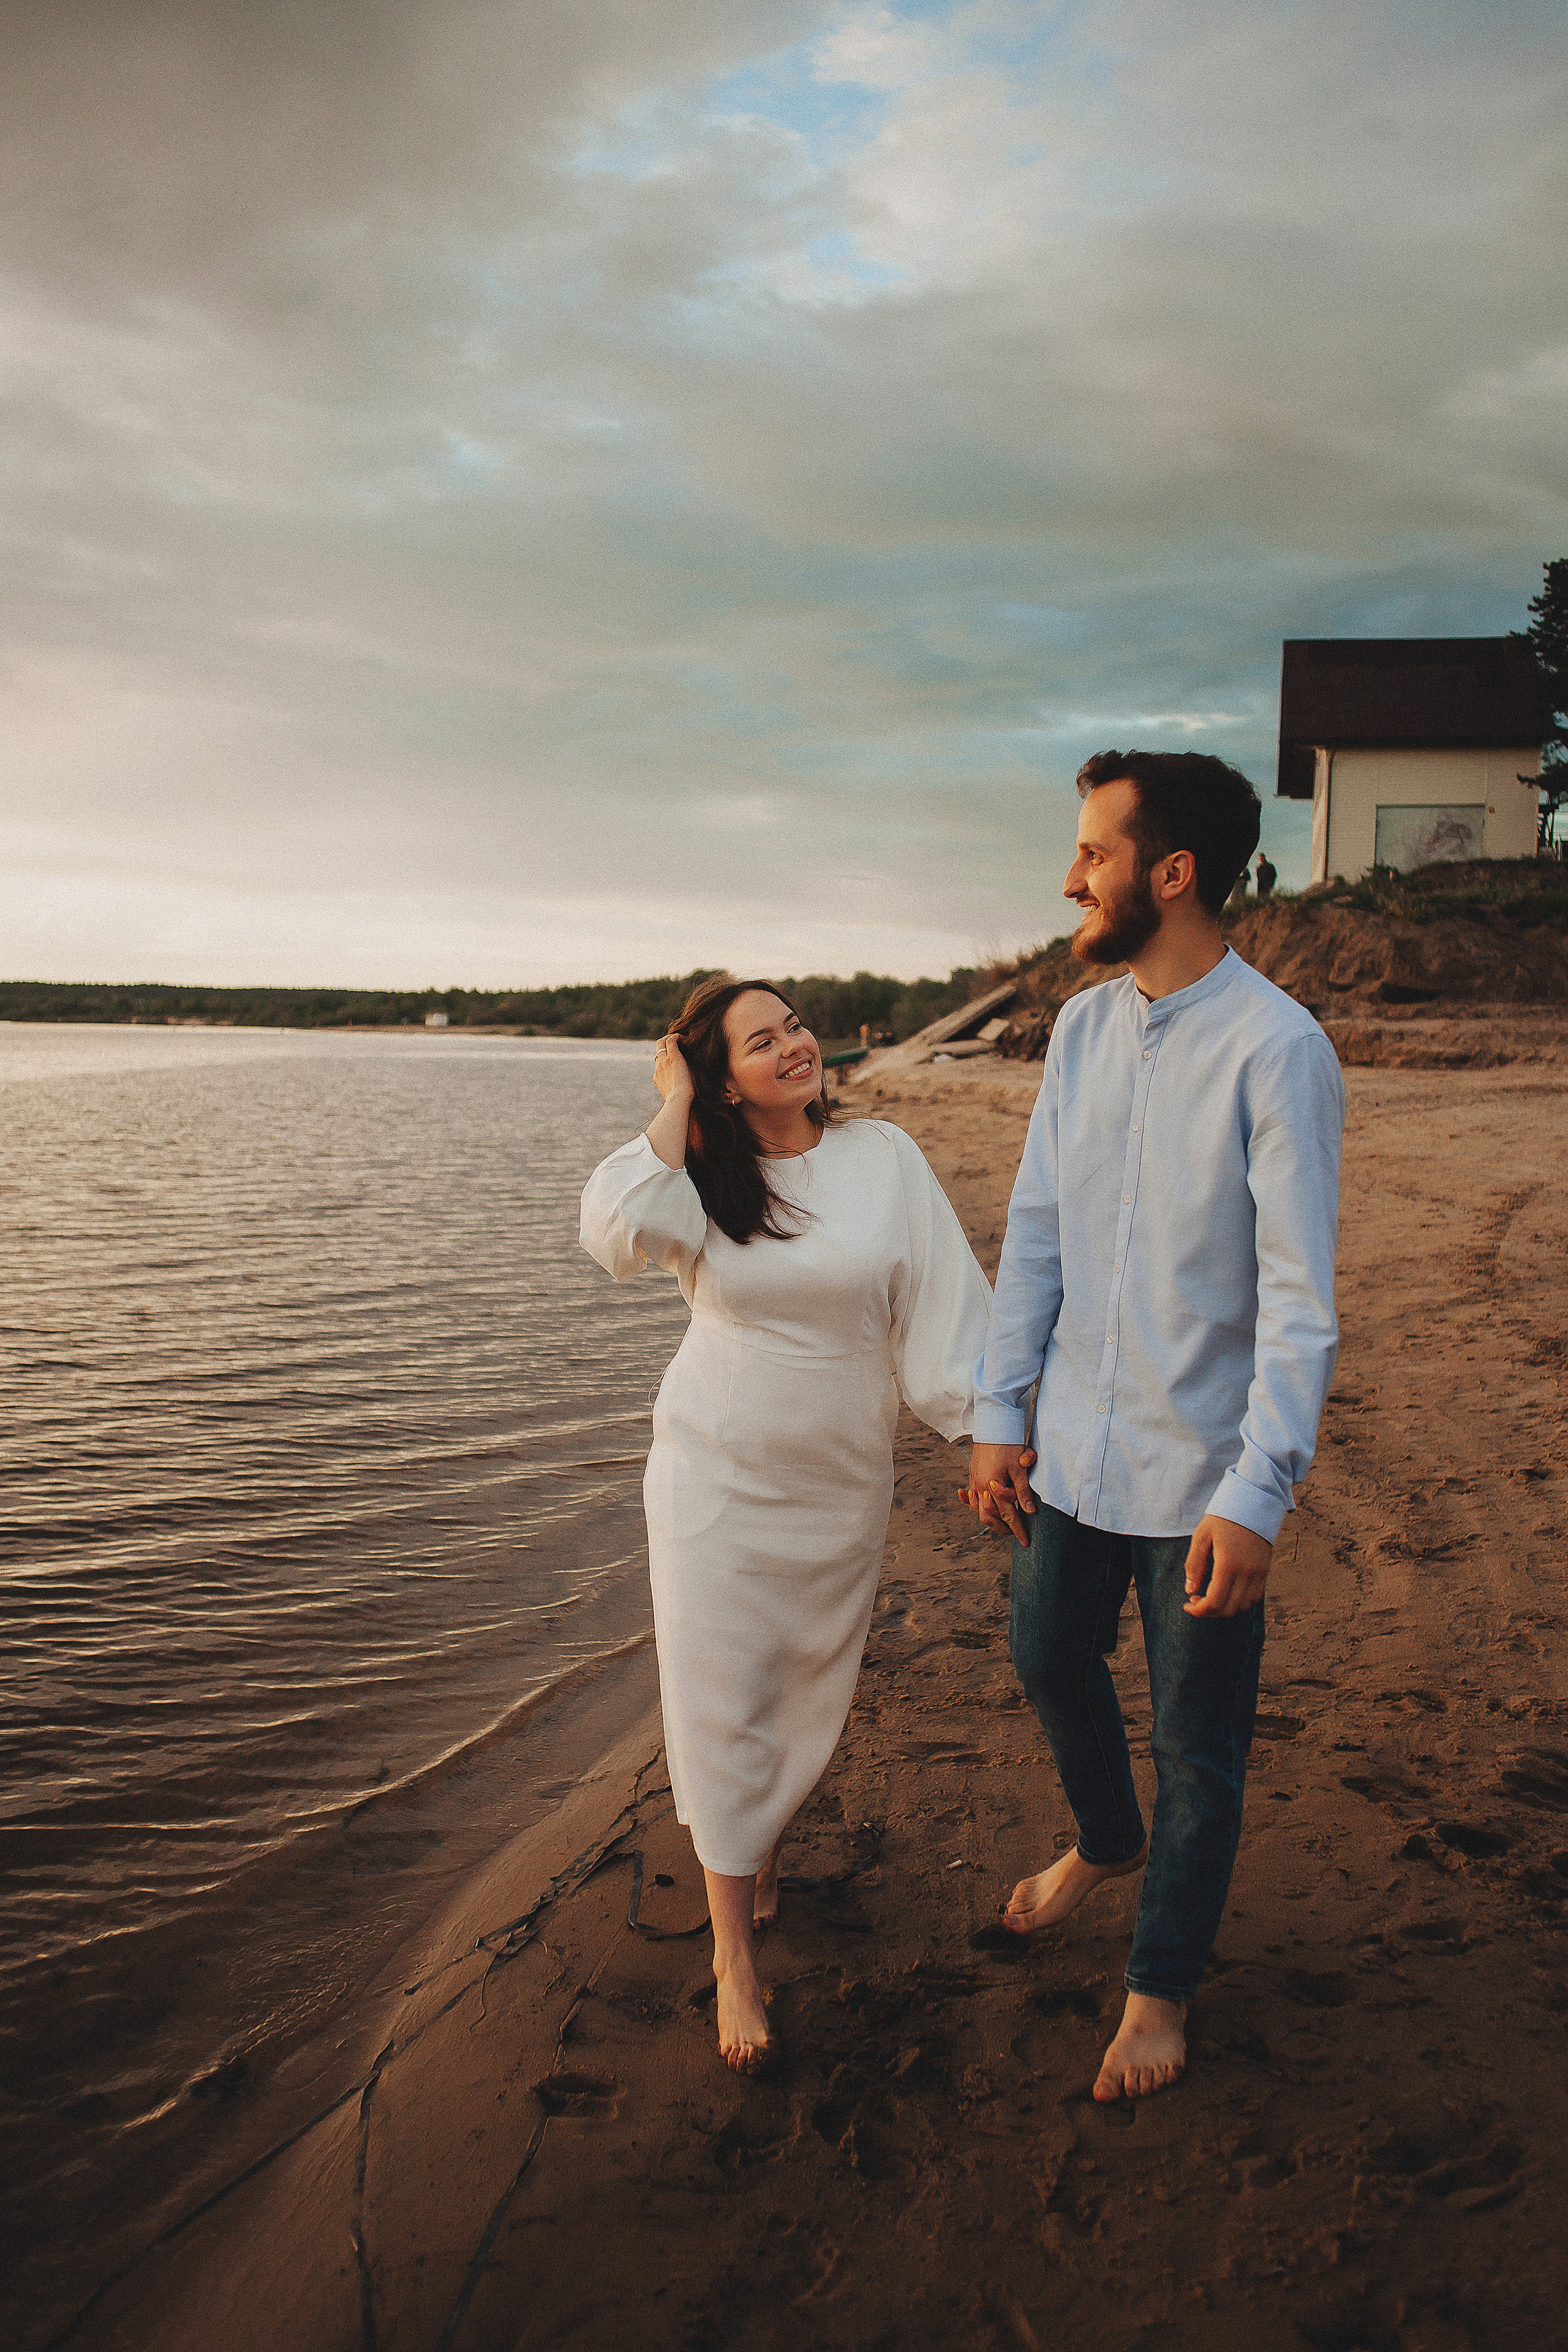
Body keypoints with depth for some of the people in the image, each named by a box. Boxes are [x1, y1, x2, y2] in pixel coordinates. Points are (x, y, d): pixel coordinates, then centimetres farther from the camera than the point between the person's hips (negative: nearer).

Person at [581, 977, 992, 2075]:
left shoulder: (883, 1156, -5)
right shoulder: (699, 1178, -4)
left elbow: (944, 1300, -7)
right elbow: (622, 1230, -26)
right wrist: (673, 1106, -16)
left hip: (838, 1488, 1)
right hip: (715, 1481, -1)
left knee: (812, 1700, 15)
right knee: (723, 1706, 2)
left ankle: (766, 1848, 46)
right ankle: (735, 1957, 17)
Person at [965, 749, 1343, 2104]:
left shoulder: (1277, 1049, -18)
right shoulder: (1083, 1030, 2)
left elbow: (1301, 1296, -19)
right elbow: (1035, 1232, 7)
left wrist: (1257, 1496, -22)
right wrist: (1000, 1413, 5)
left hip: (1201, 1471, -6)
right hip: (1074, 1448, 6)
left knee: (1198, 1750, 10)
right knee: (1051, 1660, 23)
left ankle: (1162, 1984, 34)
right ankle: (1108, 1843, 52)